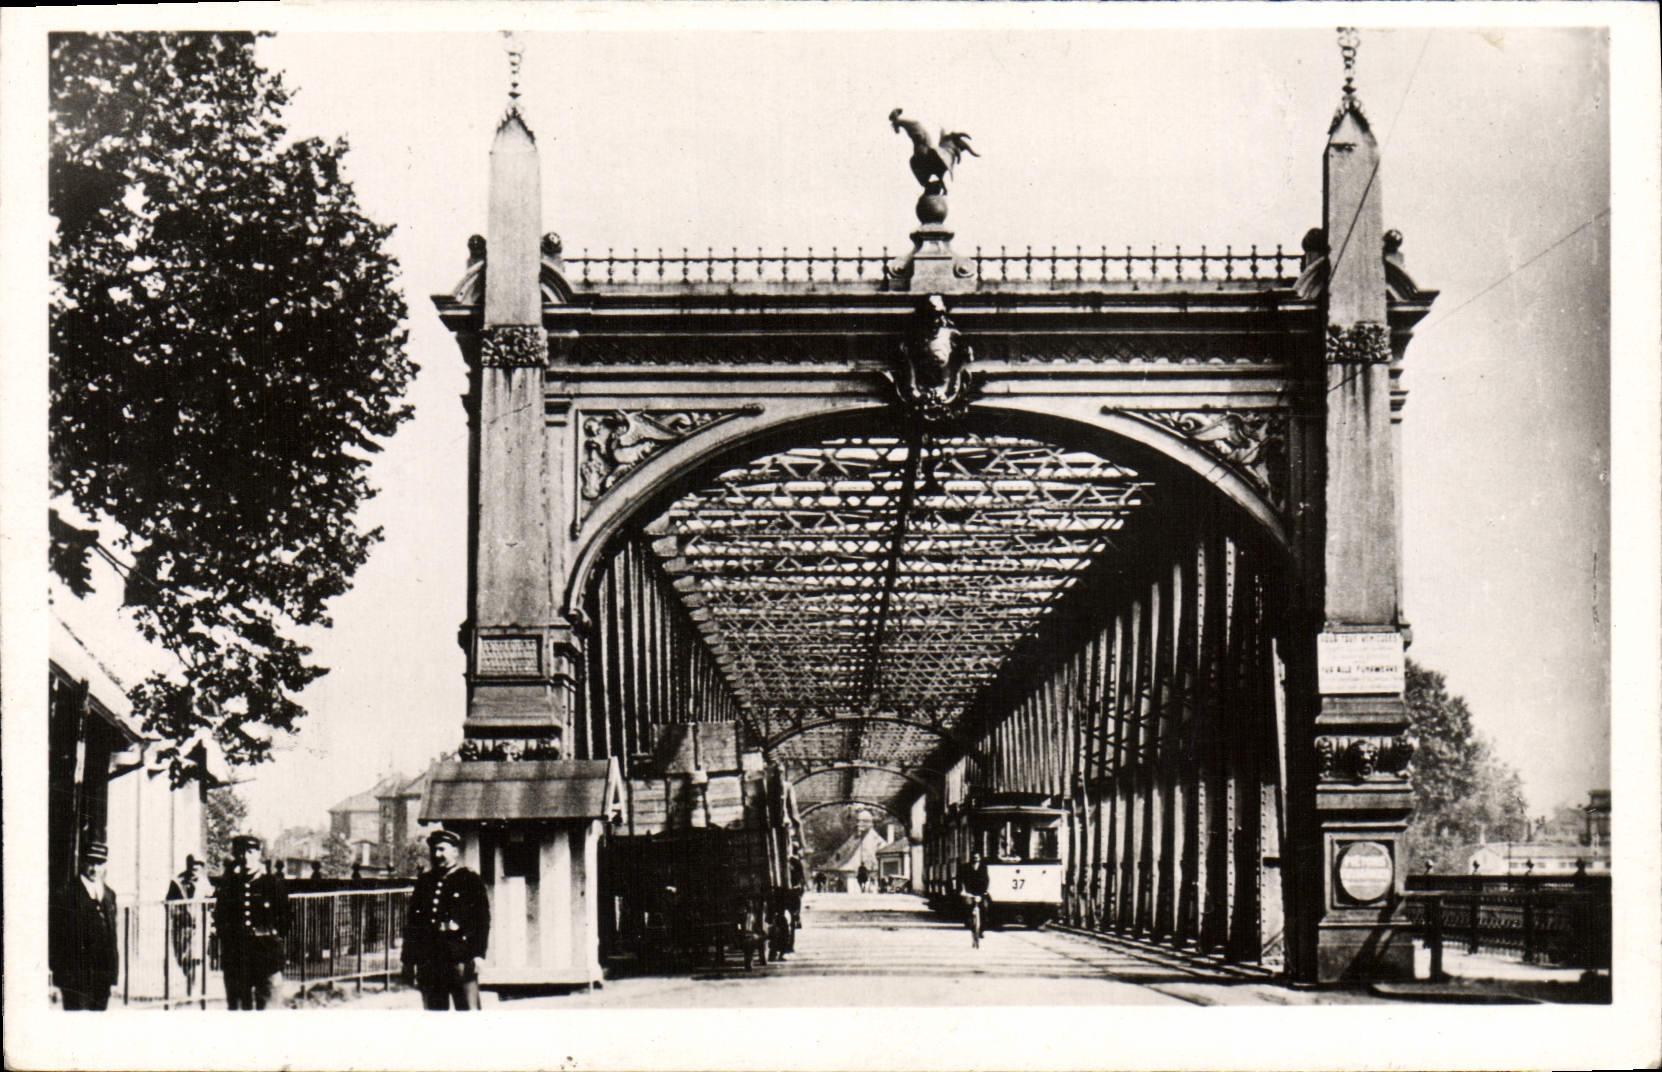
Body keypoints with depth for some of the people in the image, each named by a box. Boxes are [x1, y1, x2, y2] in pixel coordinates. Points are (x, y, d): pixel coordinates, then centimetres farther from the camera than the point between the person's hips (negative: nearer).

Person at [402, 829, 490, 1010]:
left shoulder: (471, 881, 3)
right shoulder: (424, 881, 16)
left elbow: (482, 920, -2)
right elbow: (412, 922, 16)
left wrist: (477, 954, -11)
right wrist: (408, 959, 10)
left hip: (460, 959, -4)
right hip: (428, 961, 4)